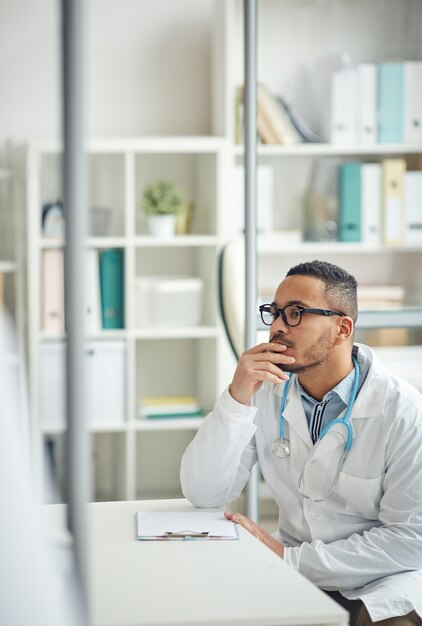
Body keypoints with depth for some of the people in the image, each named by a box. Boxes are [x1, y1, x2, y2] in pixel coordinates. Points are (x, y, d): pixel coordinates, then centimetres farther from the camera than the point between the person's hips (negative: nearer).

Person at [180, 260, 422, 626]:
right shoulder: (266, 394, -1)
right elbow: (203, 494, -7)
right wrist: (237, 399, -20)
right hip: (294, 580, 4)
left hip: (381, 582, -4)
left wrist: (291, 560, -18)